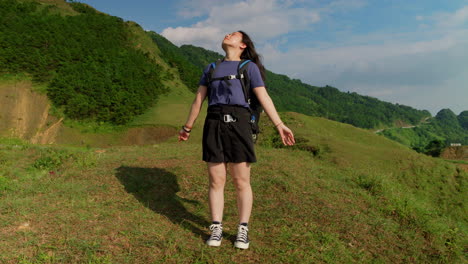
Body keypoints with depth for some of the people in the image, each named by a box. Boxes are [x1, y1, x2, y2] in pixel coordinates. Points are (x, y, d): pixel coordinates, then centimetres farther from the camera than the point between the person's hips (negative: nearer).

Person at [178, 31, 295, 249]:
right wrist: (187, 127, 27)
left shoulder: (250, 67, 12)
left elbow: (263, 98, 3)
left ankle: (242, 230, 10)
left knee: (241, 181, -1)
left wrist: (279, 125, -8)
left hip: (238, 123, -2)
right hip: (214, 124, 3)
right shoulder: (212, 68, 22)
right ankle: (216, 229, 10)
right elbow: (198, 100, 24)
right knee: (216, 181, 1)